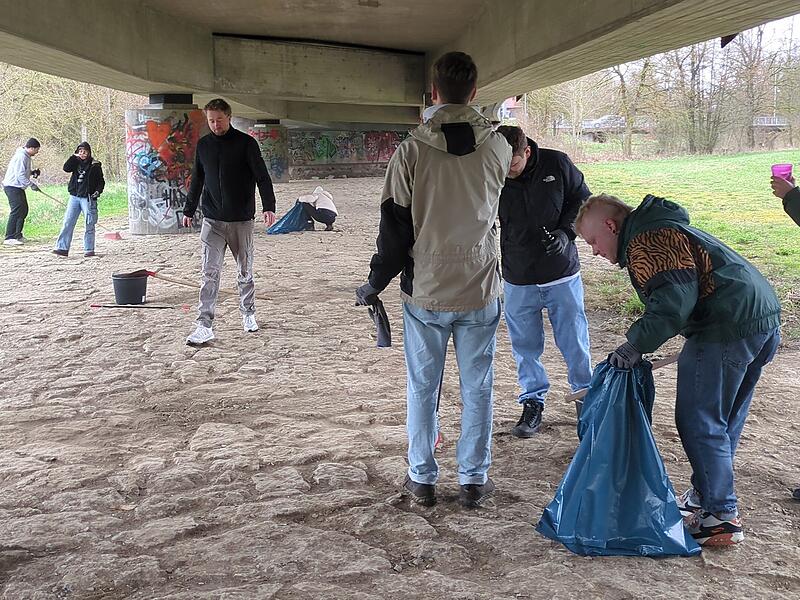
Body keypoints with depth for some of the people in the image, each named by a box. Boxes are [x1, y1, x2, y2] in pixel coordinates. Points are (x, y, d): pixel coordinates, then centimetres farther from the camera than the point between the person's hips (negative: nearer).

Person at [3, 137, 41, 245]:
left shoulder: (26, 156, 14)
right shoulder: (21, 157, -18)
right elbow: (20, 175, -24)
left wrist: (32, 173, 5)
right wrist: (31, 184, -21)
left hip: (18, 187, 11)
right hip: (12, 187, -11)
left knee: (23, 210, 14)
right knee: (16, 211, -15)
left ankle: (17, 235, 22)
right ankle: (9, 238, -17)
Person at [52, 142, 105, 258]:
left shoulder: (95, 165, 1)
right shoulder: (76, 162, 11)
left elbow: (101, 181, 3)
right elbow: (66, 168, -6)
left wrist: (98, 191, -13)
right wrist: (74, 156, -8)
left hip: (88, 198, -3)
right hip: (74, 197, 3)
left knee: (89, 225, 0)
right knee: (68, 223, -1)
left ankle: (89, 249, 7)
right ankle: (62, 248, 0)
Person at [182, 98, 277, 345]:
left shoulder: (246, 143, -4)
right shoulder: (203, 145, 7)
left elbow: (262, 176, -8)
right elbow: (197, 180, 17)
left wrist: (268, 206, -20)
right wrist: (189, 210, 20)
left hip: (241, 220, -2)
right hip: (212, 220, 2)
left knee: (245, 270, 11)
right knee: (210, 273, -6)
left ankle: (248, 314, 30)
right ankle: (205, 325, -8)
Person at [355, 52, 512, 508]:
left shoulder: (412, 150, -10)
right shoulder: (498, 147, -3)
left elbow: (395, 225, -8)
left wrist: (375, 283, 3)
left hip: (426, 290, -1)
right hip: (481, 288, 1)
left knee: (423, 387, 12)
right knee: (477, 388, 11)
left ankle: (422, 478, 21)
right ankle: (474, 480, 20)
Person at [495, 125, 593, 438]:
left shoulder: (557, 164, -13)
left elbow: (582, 199, 4)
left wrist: (566, 232, -12)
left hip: (562, 273, 0)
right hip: (518, 280, 0)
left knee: (574, 340, 11)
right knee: (525, 346, 9)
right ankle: (533, 402, 26)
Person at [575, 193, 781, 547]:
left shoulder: (645, 240, -9)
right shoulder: (666, 229, 24)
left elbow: (676, 298, -21)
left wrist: (636, 344, -16)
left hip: (728, 328, -11)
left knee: (699, 422, -2)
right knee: (725, 418, 20)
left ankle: (721, 518, 4)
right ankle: (707, 496, 32)